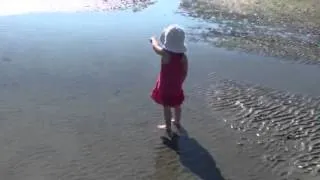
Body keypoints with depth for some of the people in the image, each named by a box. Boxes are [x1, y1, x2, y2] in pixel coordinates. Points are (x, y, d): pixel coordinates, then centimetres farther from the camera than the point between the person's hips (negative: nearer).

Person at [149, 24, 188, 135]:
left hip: (165, 86, -4)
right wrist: (179, 82, 10)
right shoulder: (183, 57, -17)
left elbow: (155, 46, -8)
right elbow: (185, 73, -7)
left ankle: (168, 128, 30)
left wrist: (153, 39, 14)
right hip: (176, 86, 4)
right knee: (177, 105, 25)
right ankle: (177, 122, 48)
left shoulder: (165, 54, -28)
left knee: (166, 107, 15)